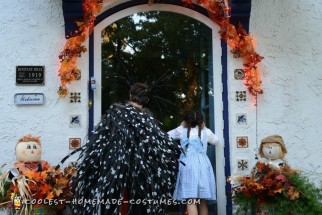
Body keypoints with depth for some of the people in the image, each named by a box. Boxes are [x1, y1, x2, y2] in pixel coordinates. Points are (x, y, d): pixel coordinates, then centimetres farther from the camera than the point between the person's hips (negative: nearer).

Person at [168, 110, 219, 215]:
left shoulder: (182, 131, 8)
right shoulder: (206, 132, 12)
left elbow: (167, 135, 22)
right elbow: (216, 140, 31)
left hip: (188, 165, -2)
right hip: (203, 165, 2)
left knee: (191, 201, -9)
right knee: (202, 202, 9)